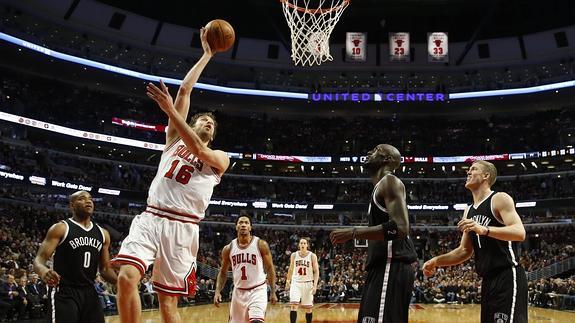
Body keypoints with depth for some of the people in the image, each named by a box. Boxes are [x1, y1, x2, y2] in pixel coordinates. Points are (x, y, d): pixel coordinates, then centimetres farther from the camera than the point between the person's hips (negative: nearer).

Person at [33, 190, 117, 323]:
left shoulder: (102, 234, 10)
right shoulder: (60, 228, -5)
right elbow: (39, 259, -10)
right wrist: (43, 271, -34)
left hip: (89, 292, 6)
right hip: (64, 292, -5)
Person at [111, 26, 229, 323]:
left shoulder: (220, 158, 13)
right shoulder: (175, 139, 20)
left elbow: (197, 149, -10)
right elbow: (184, 89, 16)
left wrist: (170, 110, -16)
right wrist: (206, 55, 21)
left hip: (182, 227, -2)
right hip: (150, 218, 2)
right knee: (126, 277, -21)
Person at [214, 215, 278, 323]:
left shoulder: (261, 244, -7)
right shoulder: (228, 248, 1)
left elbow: (270, 268, -2)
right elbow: (223, 272, 11)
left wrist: (273, 292, -5)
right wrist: (217, 292, -2)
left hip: (257, 290, -4)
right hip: (238, 292, 4)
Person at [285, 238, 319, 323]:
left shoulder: (312, 256, -6)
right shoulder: (294, 255, 1)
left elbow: (316, 271, -7)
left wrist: (315, 285, -16)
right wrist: (288, 281, 15)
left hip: (308, 283, -1)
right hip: (296, 283, 1)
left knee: (308, 307, 7)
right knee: (293, 305, -13)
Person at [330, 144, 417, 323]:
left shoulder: (389, 181, -7)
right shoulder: (382, 187, 23)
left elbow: (400, 228, -20)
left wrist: (353, 232, -20)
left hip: (391, 269, -10)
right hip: (383, 269, 10)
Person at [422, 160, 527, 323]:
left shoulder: (500, 199, -5)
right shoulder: (469, 211, 17)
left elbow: (520, 233, -19)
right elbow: (465, 250, 19)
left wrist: (484, 229, -32)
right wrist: (436, 261, 5)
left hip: (508, 277, -8)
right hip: (488, 281, 8)